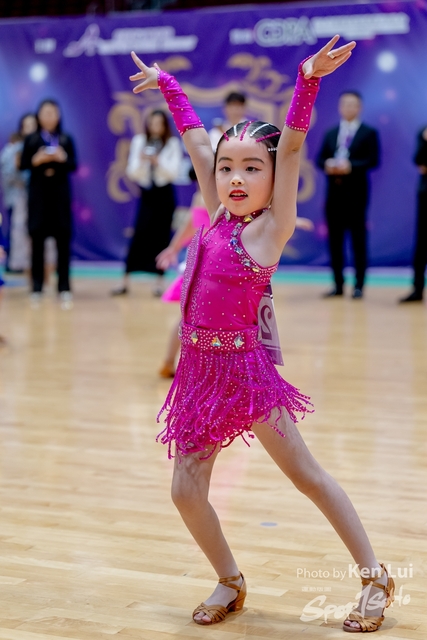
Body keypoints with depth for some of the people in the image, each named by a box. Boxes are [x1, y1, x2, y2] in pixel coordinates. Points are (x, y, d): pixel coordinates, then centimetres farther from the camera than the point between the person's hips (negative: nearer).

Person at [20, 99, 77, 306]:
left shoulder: (66, 140, 7)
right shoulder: (31, 140, 6)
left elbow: (74, 166, 3)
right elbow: (23, 165, 2)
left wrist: (63, 159, -17)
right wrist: (36, 160, -16)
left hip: (60, 192, 0)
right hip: (38, 192, 0)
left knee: (63, 238, -3)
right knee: (37, 237, -1)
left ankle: (64, 288, 1)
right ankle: (36, 287, 5)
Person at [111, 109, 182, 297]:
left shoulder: (172, 144, -1)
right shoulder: (139, 141, 4)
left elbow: (174, 172, -7)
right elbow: (132, 172, 2)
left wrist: (157, 161, -20)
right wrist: (141, 162, -17)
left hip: (165, 194, -1)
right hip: (146, 193, 1)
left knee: (161, 237, 0)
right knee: (138, 236, -3)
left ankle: (159, 282, 7)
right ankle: (125, 282, 1)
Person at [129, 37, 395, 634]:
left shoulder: (272, 226, -8)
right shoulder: (216, 216, 6)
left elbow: (292, 145, -20)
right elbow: (195, 141, 16)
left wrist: (309, 80, -29)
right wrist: (167, 85, 25)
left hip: (247, 366, -6)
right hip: (200, 368, 6)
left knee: (306, 474, 2)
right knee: (186, 490, 5)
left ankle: (375, 578, 15)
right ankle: (230, 582, 26)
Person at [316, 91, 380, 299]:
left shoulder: (369, 133, 3)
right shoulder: (330, 133, 16)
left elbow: (373, 160, -8)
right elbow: (320, 158, 10)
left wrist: (350, 166, -21)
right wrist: (327, 165, -12)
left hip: (355, 192, -4)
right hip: (334, 192, 5)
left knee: (358, 239, -2)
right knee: (334, 239, 5)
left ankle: (359, 286, 2)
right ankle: (338, 285, 11)